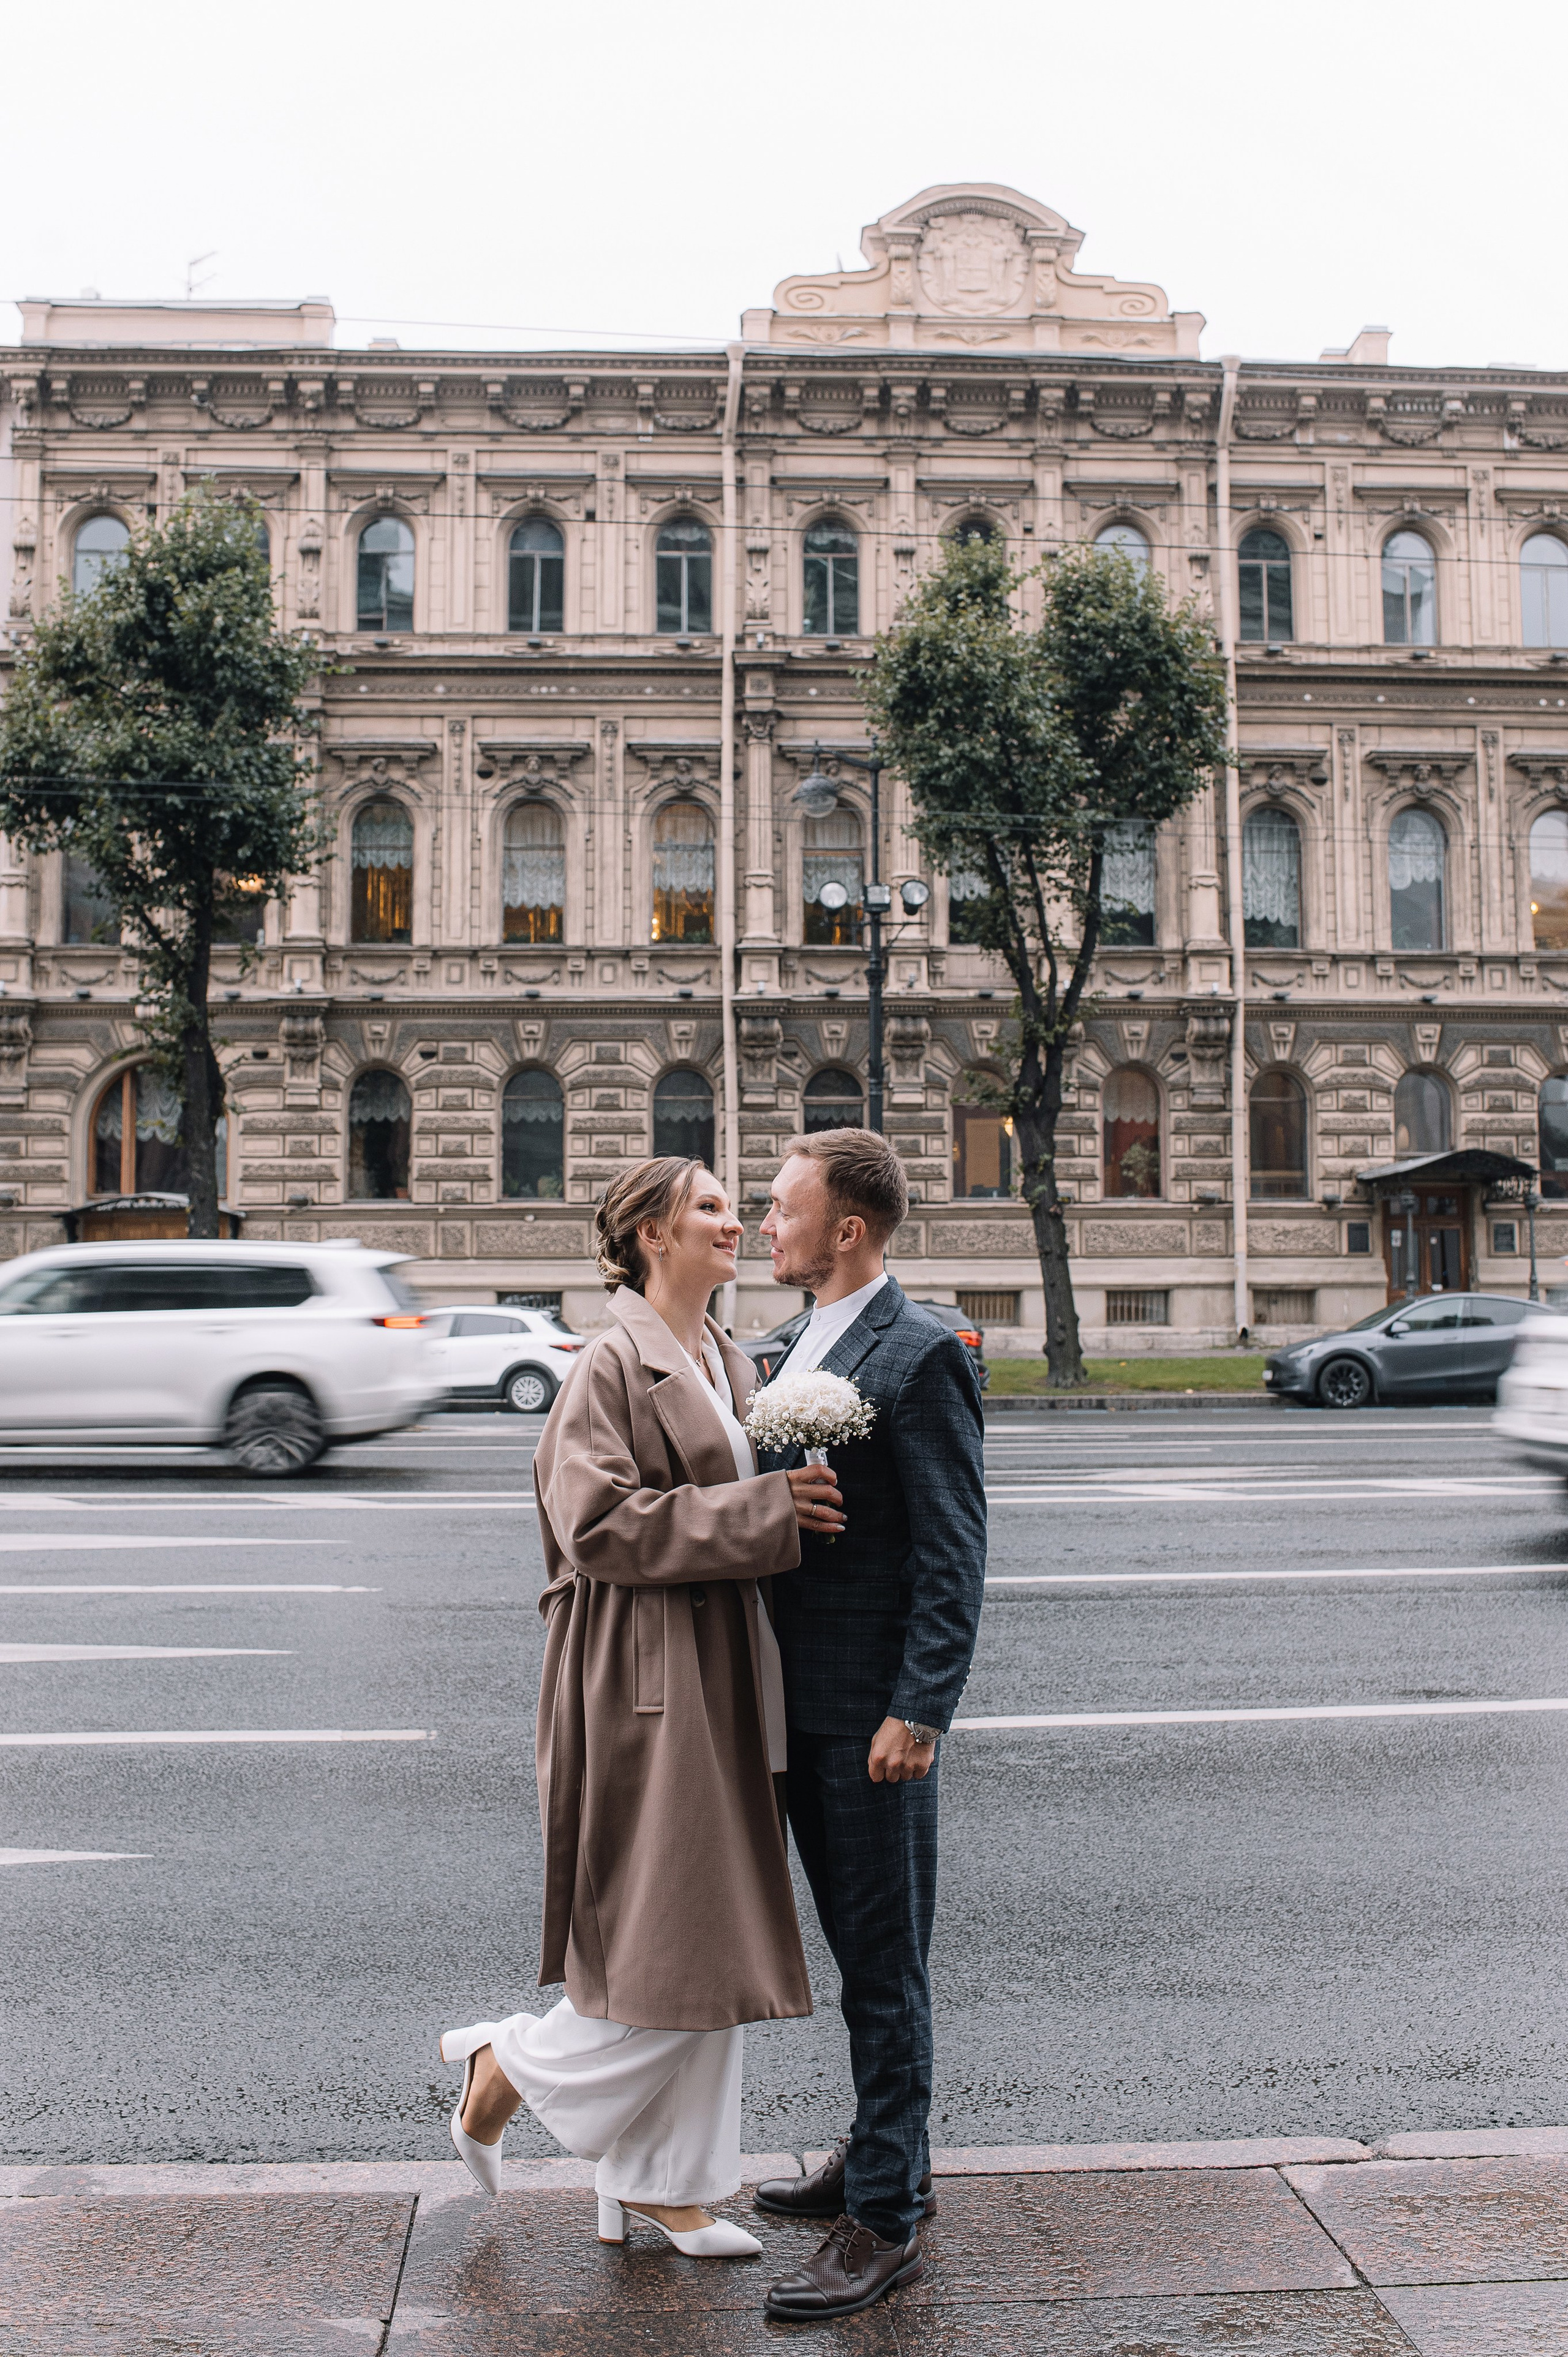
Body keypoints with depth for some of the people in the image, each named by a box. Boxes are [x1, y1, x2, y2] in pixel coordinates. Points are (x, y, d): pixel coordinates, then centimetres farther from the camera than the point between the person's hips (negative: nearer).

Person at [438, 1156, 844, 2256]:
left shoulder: (736, 1365, 14)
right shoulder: (613, 1366, -12)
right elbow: (600, 1522, -21)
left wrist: (801, 1496, 3)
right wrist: (762, 1510, -20)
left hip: (725, 1684, 9)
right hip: (645, 1684, -8)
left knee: (709, 1948, 13)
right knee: (666, 1949, -3)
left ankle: (661, 2187, 26)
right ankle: (510, 2064, 23)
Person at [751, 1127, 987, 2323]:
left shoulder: (921, 1353, -16)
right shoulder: (807, 1348, 12)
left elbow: (953, 1553, -18)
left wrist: (917, 1712, -21)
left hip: (872, 1712, -9)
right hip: (801, 1705, 9)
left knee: (885, 1963, 2)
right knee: (855, 1948, 20)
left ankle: (886, 2222, 14)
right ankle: (886, 2156, 36)